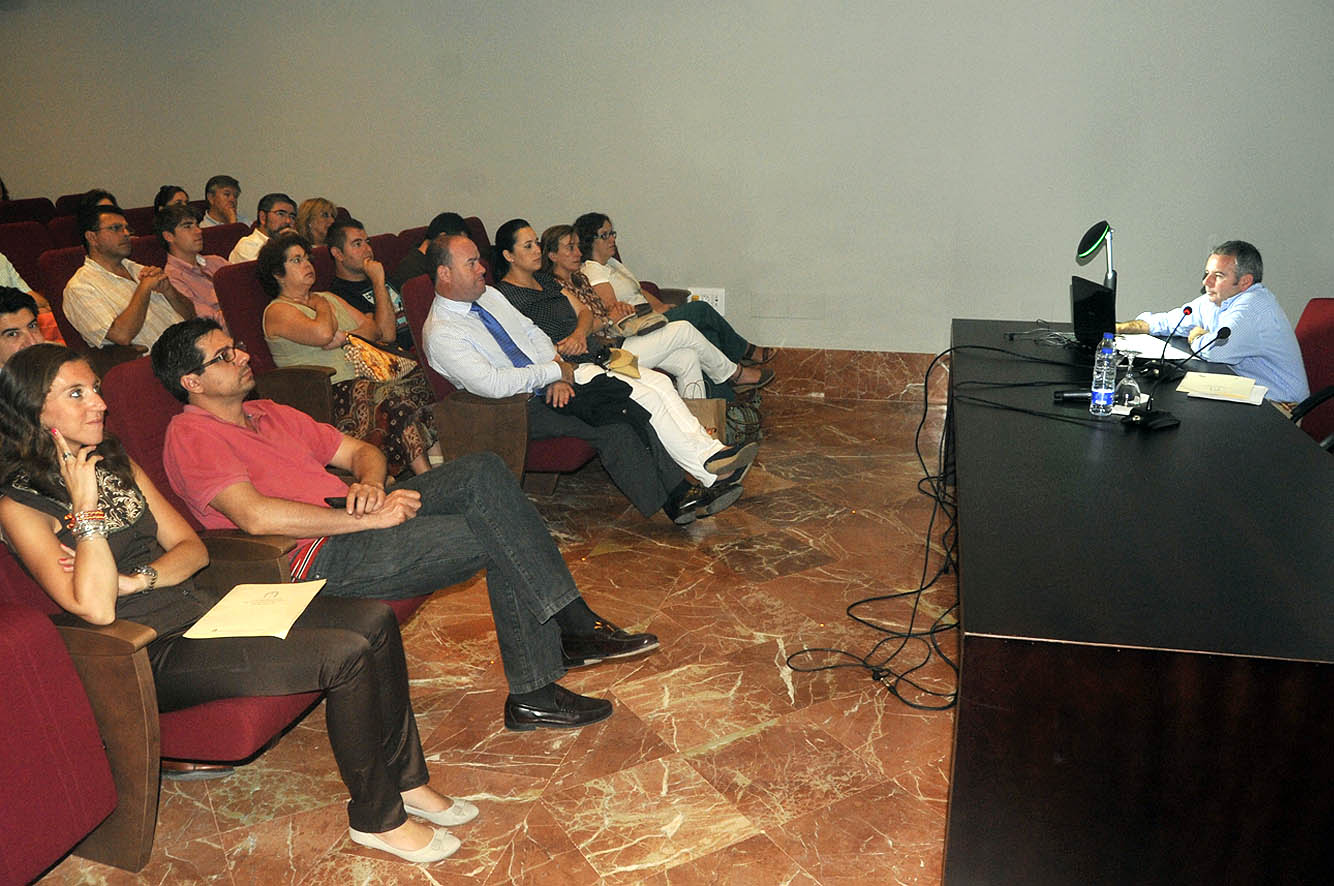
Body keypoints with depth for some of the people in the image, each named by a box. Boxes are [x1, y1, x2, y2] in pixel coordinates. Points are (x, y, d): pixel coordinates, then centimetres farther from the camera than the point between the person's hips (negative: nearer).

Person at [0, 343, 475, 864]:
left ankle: (405, 781, 6)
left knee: (375, 620, -9)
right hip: (155, 656, -8)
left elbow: (193, 549, 10)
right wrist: (86, 507, -20)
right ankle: (377, 819, -5)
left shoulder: (116, 465, 14)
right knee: (346, 654, -24)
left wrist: (136, 579, -9)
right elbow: (96, 608, -20)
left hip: (201, 612, 8)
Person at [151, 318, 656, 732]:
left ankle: (572, 625, -12)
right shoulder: (191, 435, -4)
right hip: (321, 557, -8)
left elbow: (361, 451, 21)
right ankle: (533, 693, -9)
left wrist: (370, 486, -4)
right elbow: (257, 516, -20)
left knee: (483, 471, -12)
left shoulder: (270, 414, 23)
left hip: (356, 518, 8)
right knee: (500, 542, -18)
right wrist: (366, 519, -20)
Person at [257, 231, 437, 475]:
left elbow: (378, 330, 18)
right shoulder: (277, 311, 4)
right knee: (398, 398, -34)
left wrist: (345, 337, -2)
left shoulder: (328, 298, 27)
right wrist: (322, 306, 4)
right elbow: (323, 334, -18)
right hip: (334, 393, -7)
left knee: (426, 383, -21)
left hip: (366, 379, 7)